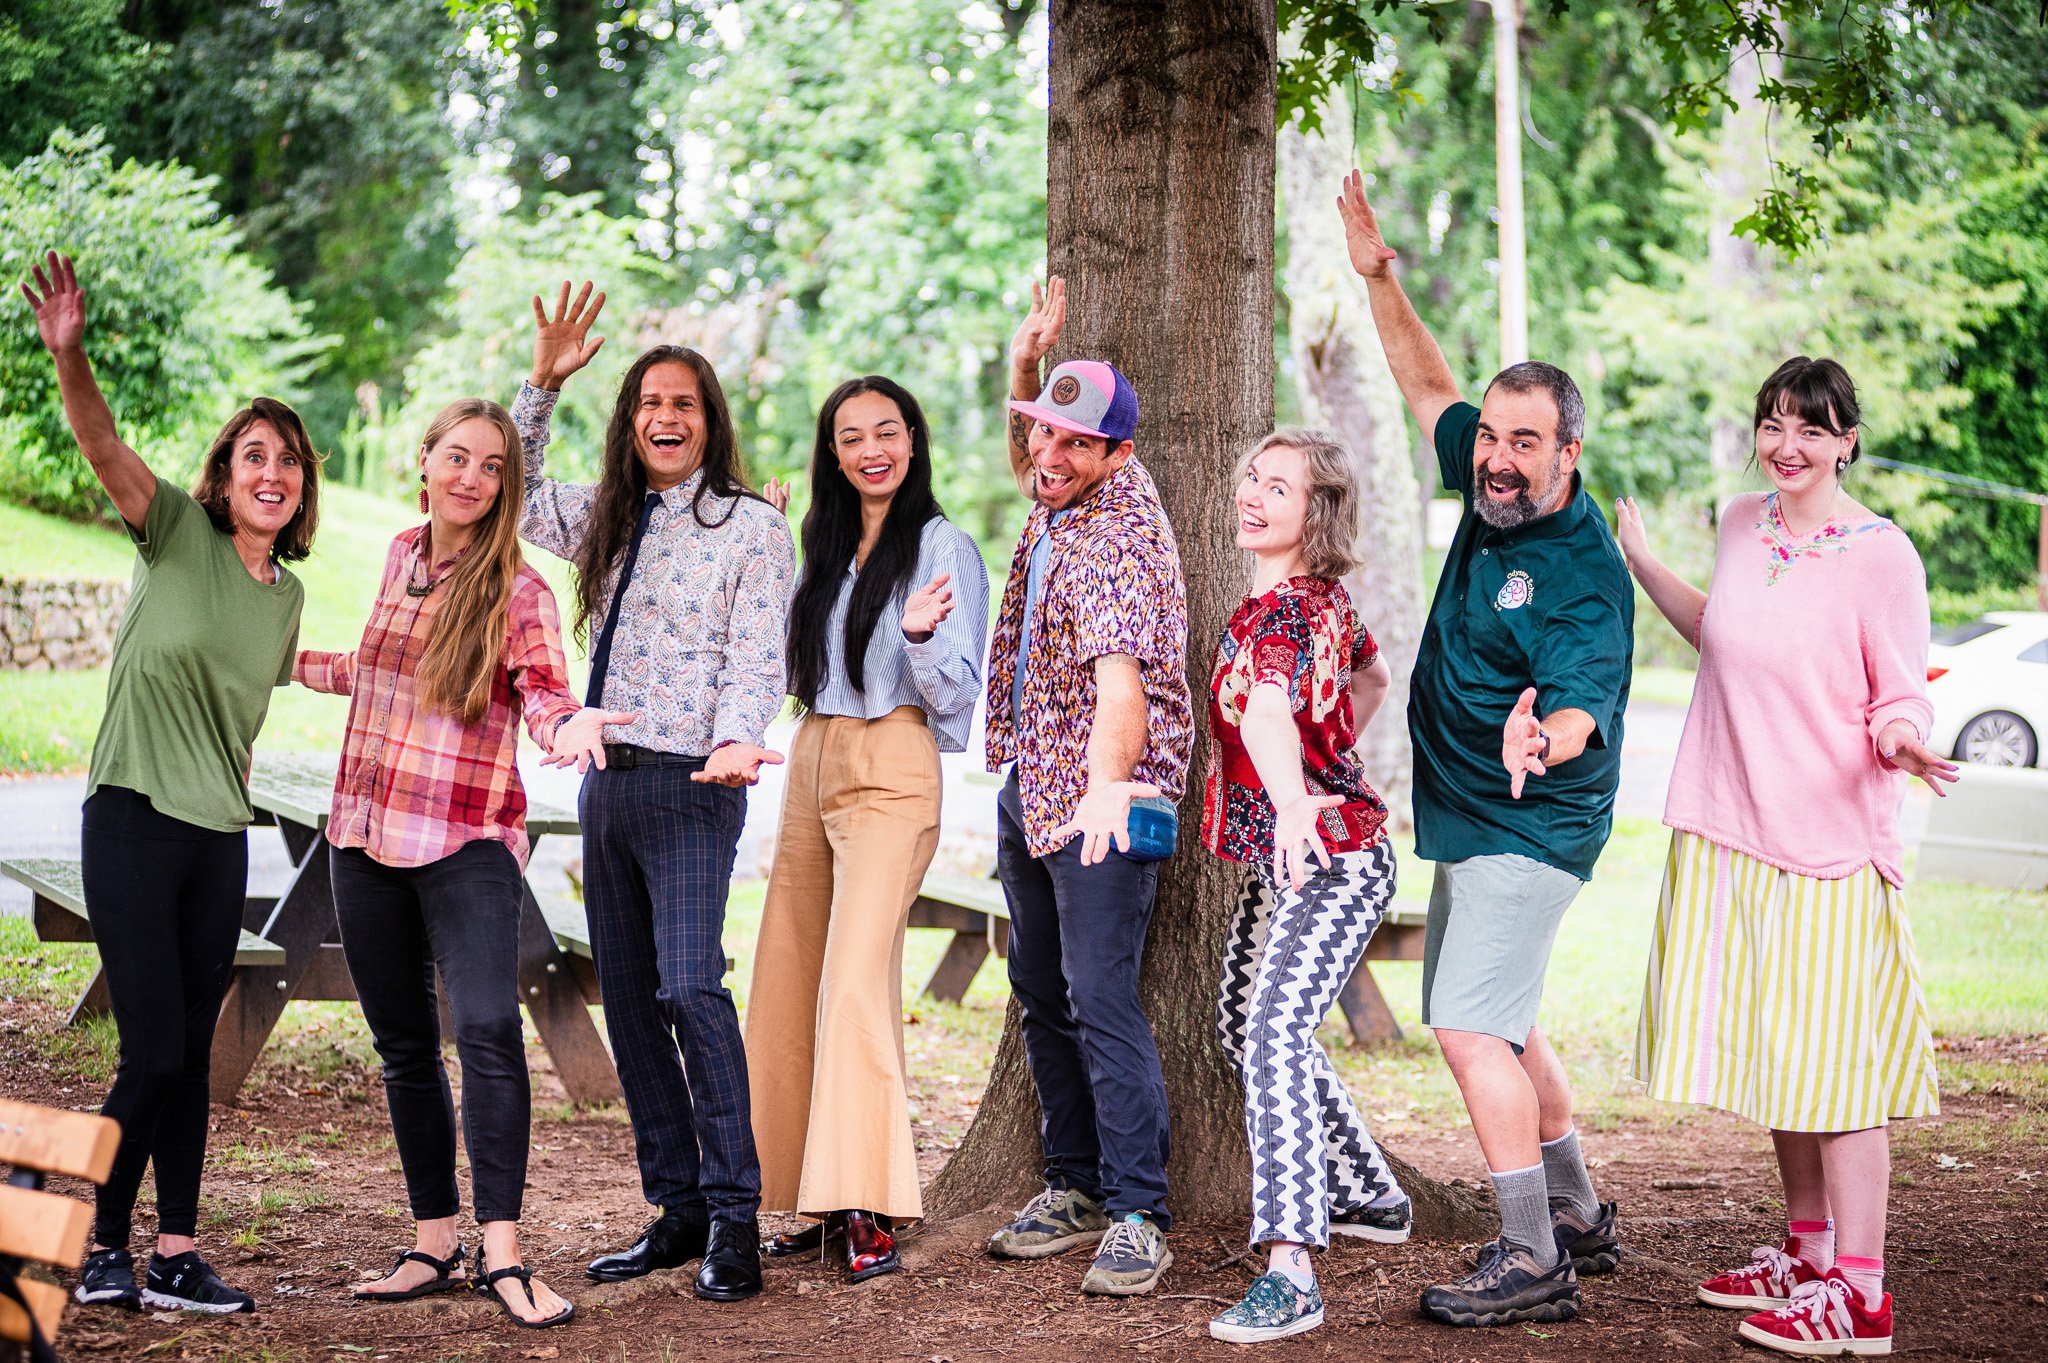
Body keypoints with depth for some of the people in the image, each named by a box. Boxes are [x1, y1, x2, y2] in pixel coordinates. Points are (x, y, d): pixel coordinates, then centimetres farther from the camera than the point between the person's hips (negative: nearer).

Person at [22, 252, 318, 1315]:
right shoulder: (178, 532, -6)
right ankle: (98, 1244, 11)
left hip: (220, 836, 5)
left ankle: (177, 1257, 15)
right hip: (133, 819, -5)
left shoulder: (286, 594, 10)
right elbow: (103, 449, -23)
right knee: (152, 1053, -6)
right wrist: (68, 357, -39)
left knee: (191, 1056, 8)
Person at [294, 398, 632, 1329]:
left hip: (467, 841, -6)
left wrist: (569, 725, -37)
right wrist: (288, 662, 30)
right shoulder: (402, 555, 12)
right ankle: (433, 1245, 18)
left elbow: (542, 689, -15)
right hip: (366, 832, 6)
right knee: (404, 1044, 9)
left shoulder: (517, 590, -5)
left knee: (487, 1027, -20)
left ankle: (500, 1254, -19)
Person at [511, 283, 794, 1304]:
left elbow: (755, 660, -8)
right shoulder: (607, 519, 15)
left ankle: (734, 1220, -13)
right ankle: (678, 1212, 14)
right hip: (606, 781, 7)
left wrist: (737, 739, -28)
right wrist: (543, 383, 16)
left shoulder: (752, 525, -2)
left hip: (690, 785, -7)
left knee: (689, 985, -18)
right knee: (627, 1001, 7)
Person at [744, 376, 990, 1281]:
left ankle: (868, 1211, -15)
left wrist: (921, 635, -27)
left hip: (891, 773, -7)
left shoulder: (942, 546, -4)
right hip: (811, 765, 8)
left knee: (855, 984, -17)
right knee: (787, 989, 4)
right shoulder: (825, 546, 17)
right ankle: (820, 1202, 11)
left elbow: (956, 695, -7)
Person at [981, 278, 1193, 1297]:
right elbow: (1026, 459, 32)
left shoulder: (1121, 536, -21)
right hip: (1028, 786, 9)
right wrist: (1025, 362, 14)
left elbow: (1120, 678, -35)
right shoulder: (1056, 498, 6)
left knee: (1100, 999, -14)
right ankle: (1074, 1187, 22)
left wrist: (1107, 787, -51)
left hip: (1102, 799, -9)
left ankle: (1136, 1215, -11)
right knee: (1042, 995, 13)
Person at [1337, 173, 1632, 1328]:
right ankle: (1579, 1219, 32)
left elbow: (1580, 703, -34)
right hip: (1474, 823, 10)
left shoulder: (1585, 572, -23)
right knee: (1499, 1021, 19)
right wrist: (1380, 280, 8)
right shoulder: (1496, 497, 1)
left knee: (1472, 1026, -16)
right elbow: (1431, 389, 16)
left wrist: (1542, 741, -57)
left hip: (1527, 829, -10)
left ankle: (1534, 1264, -12)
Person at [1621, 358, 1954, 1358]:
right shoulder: (1741, 525, 7)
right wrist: (1639, 560, 25)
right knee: (1774, 1048, 13)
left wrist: (1901, 741, -29)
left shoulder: (1880, 555, -10)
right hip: (1733, 829, 6)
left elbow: (1901, 702, -8)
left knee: (1833, 1053, -6)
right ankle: (1808, 1251, 26)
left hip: (1832, 839, -6)